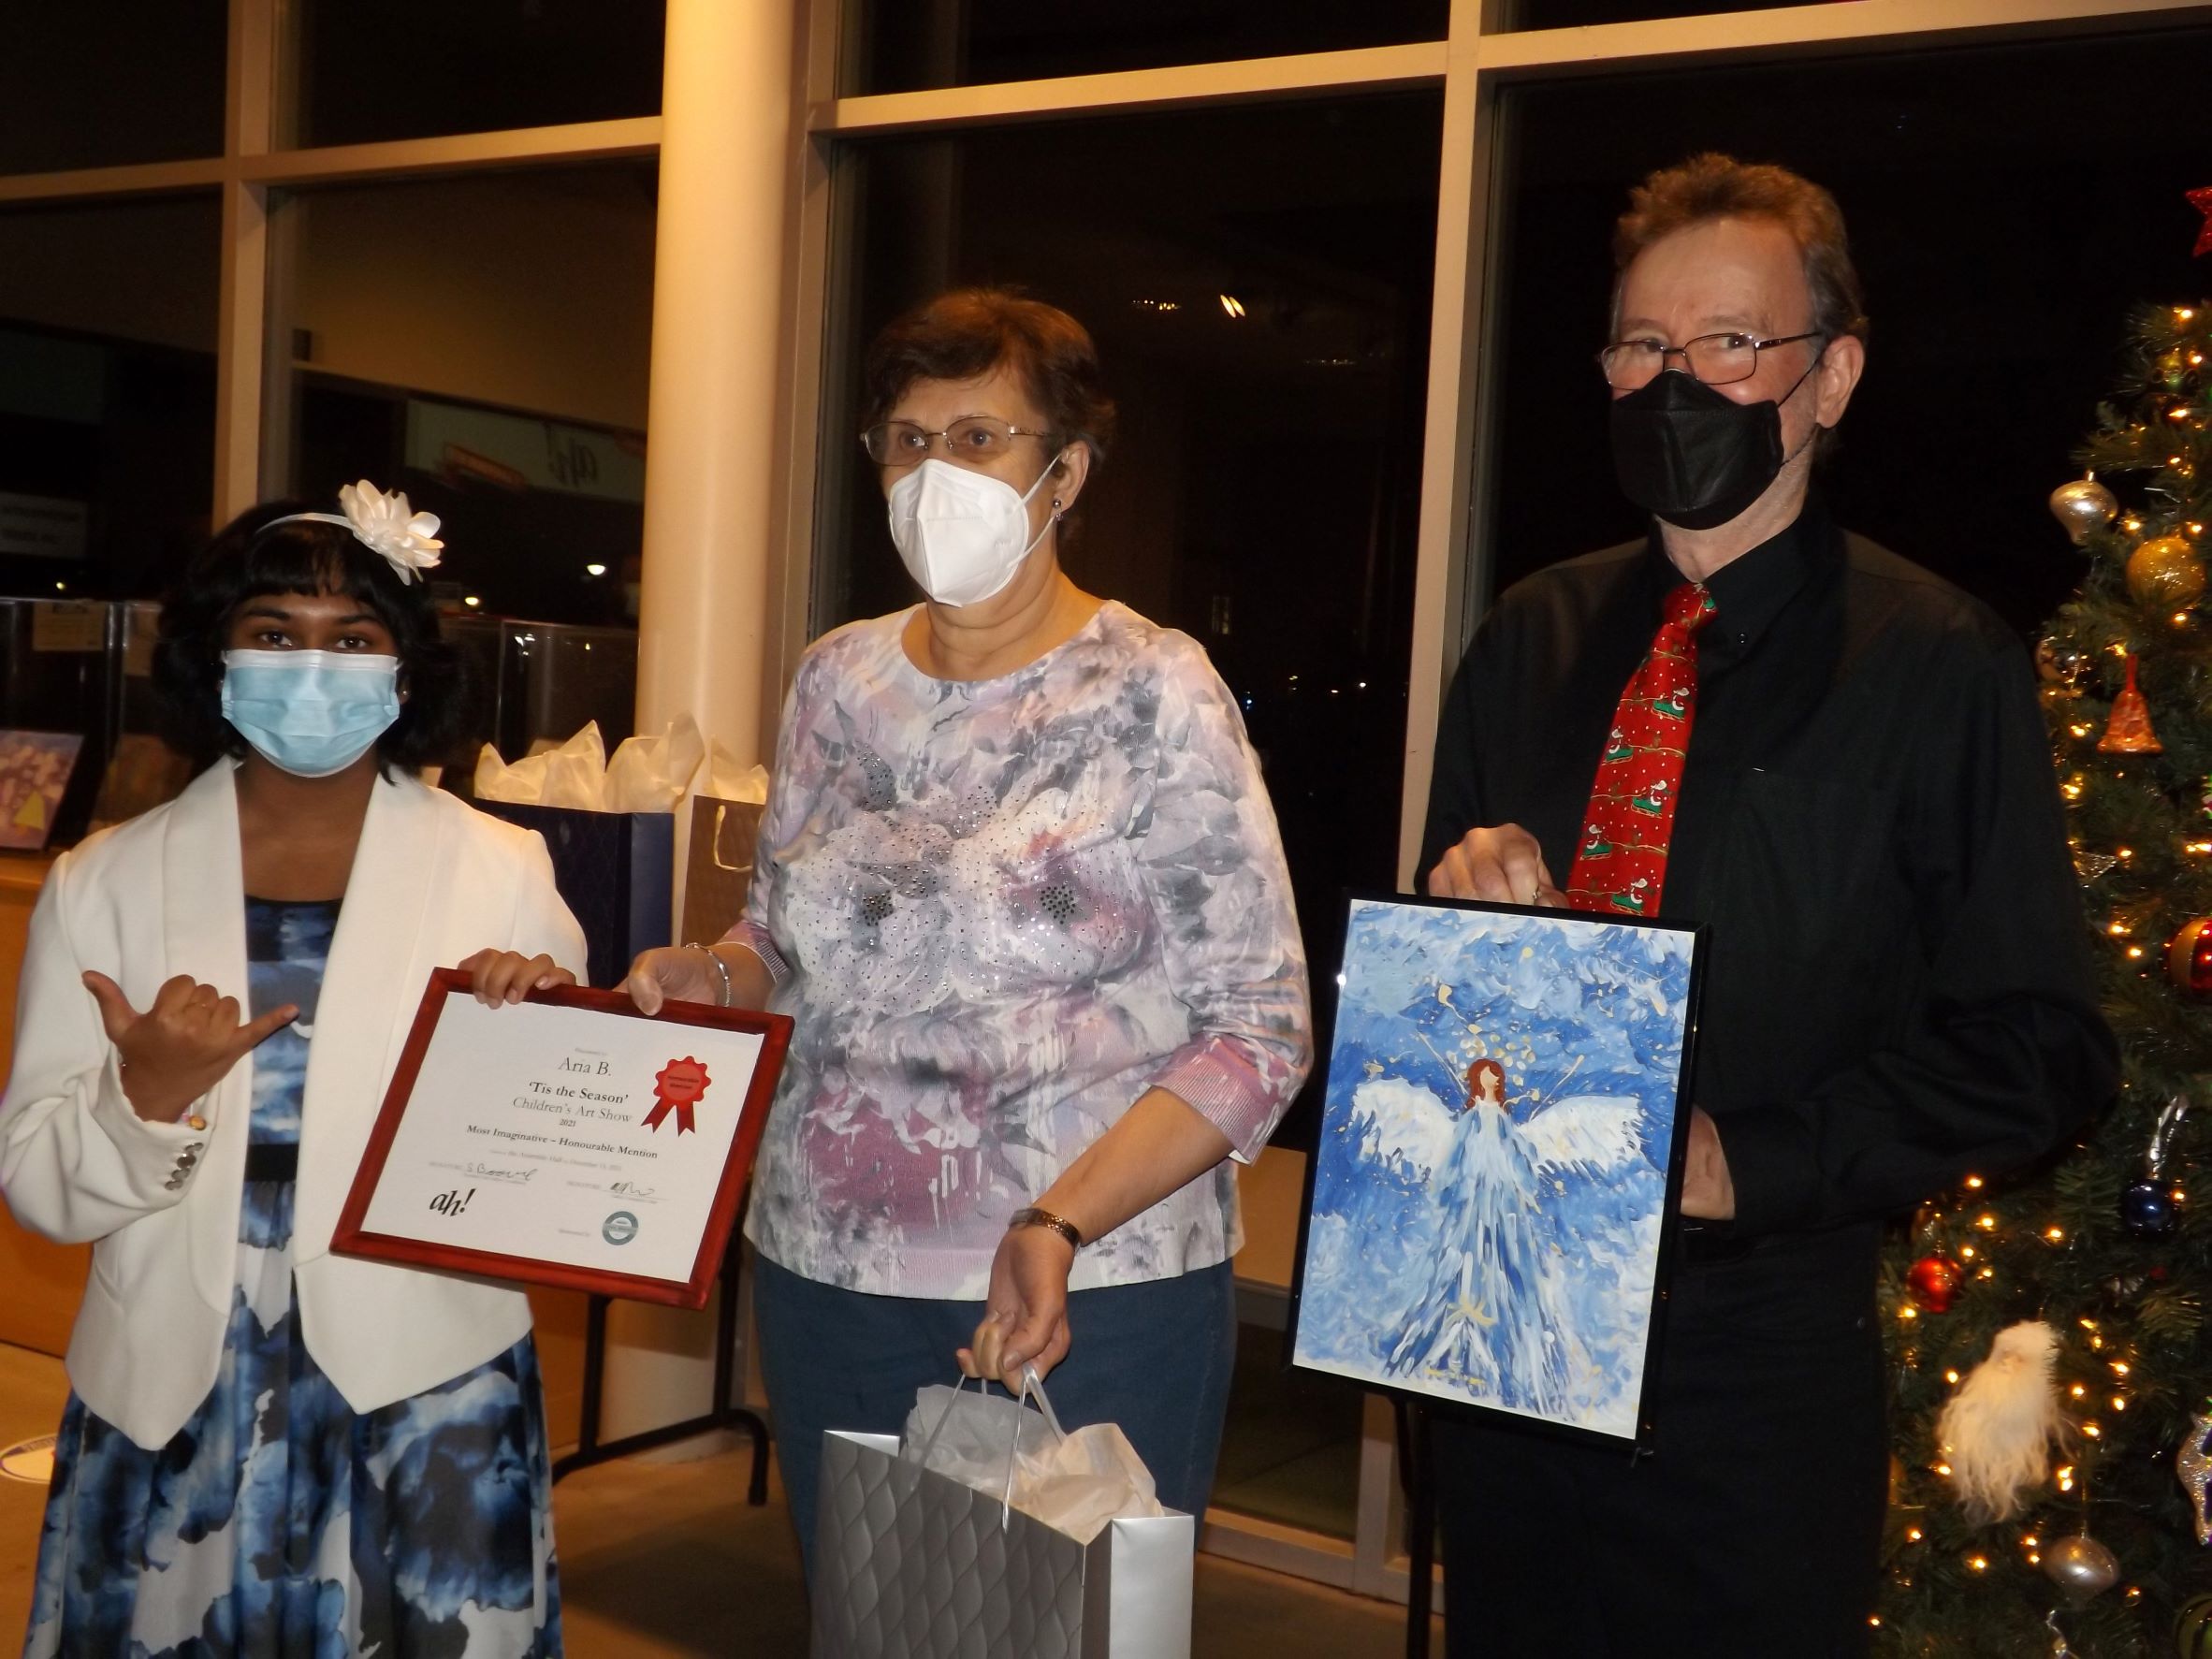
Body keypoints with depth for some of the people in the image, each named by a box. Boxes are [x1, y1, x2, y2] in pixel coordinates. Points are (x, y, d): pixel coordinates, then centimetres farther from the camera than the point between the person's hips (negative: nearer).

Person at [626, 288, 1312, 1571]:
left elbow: (1260, 1032, -11)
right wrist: (714, 982, -5)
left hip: (1088, 1302, -4)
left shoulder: (1154, 694, -9)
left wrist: (1059, 1224, -23)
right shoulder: (840, 678, 6)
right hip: (824, 1278, 5)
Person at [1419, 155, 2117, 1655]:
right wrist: (1466, 896, -9)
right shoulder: (1532, 640, 8)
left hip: (1759, 1357, -4)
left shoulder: (1940, 665, -7)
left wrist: (1751, 1162, -19)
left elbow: (2036, 1040, -8)